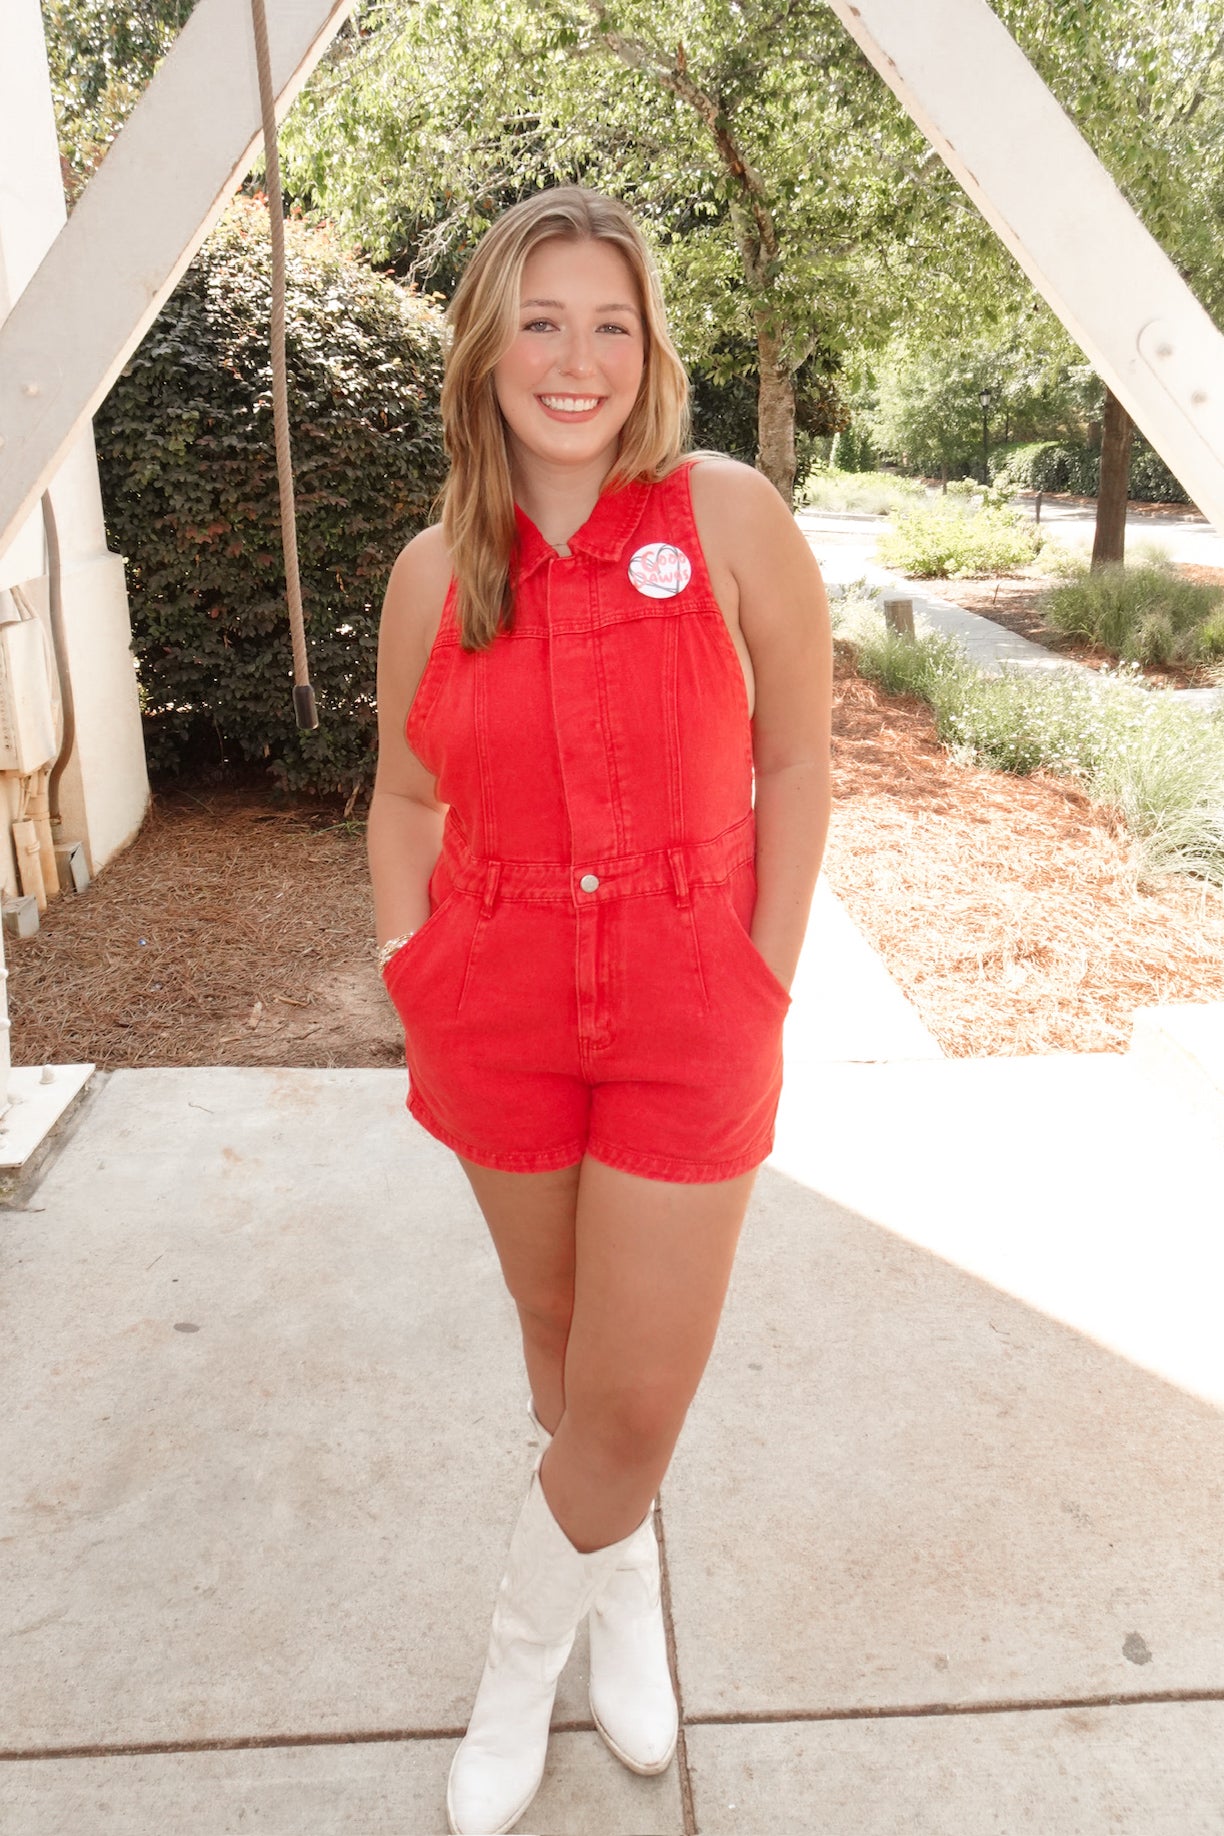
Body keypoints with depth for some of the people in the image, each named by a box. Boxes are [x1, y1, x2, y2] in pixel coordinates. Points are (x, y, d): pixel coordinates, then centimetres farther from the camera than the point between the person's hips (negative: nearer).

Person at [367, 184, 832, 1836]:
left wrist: (762, 984, -6)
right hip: (500, 1005, 3)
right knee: (559, 1330, 19)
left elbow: (798, 766, -3)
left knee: (640, 1394, 1)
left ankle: (525, 1654, 33)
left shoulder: (730, 515, -7)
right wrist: (413, 985, 3)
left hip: (689, 1012, -2)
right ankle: (625, 1579, 49)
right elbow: (405, 797, 10)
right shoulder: (436, 569, 1)